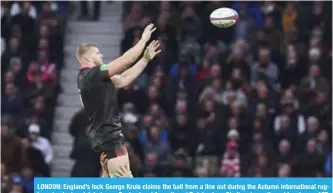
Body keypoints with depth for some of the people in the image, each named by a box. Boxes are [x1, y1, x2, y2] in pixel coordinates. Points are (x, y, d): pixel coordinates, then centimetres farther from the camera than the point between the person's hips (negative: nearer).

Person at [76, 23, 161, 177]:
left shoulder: (92, 77, 15)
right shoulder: (91, 75, -15)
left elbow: (123, 80, 18)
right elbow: (125, 60, -16)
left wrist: (146, 58, 16)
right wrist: (143, 39, -5)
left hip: (106, 136, 11)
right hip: (109, 136, -11)